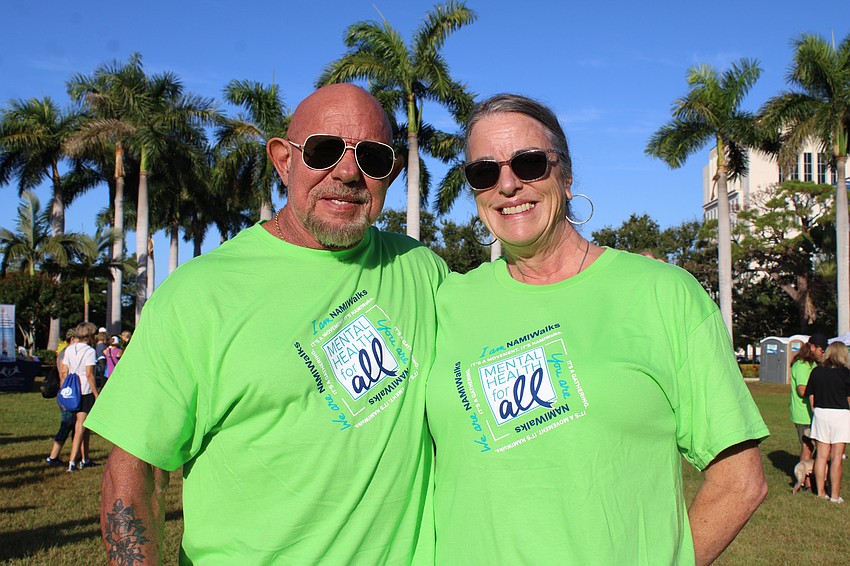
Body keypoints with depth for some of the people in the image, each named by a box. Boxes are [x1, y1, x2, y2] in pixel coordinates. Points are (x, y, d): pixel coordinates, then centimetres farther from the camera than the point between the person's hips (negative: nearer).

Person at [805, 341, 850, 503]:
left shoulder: (816, 371, 2)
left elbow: (811, 397, 6)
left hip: (820, 413, 4)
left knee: (821, 455, 9)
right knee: (836, 457, 2)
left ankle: (820, 492, 14)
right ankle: (835, 496, 6)